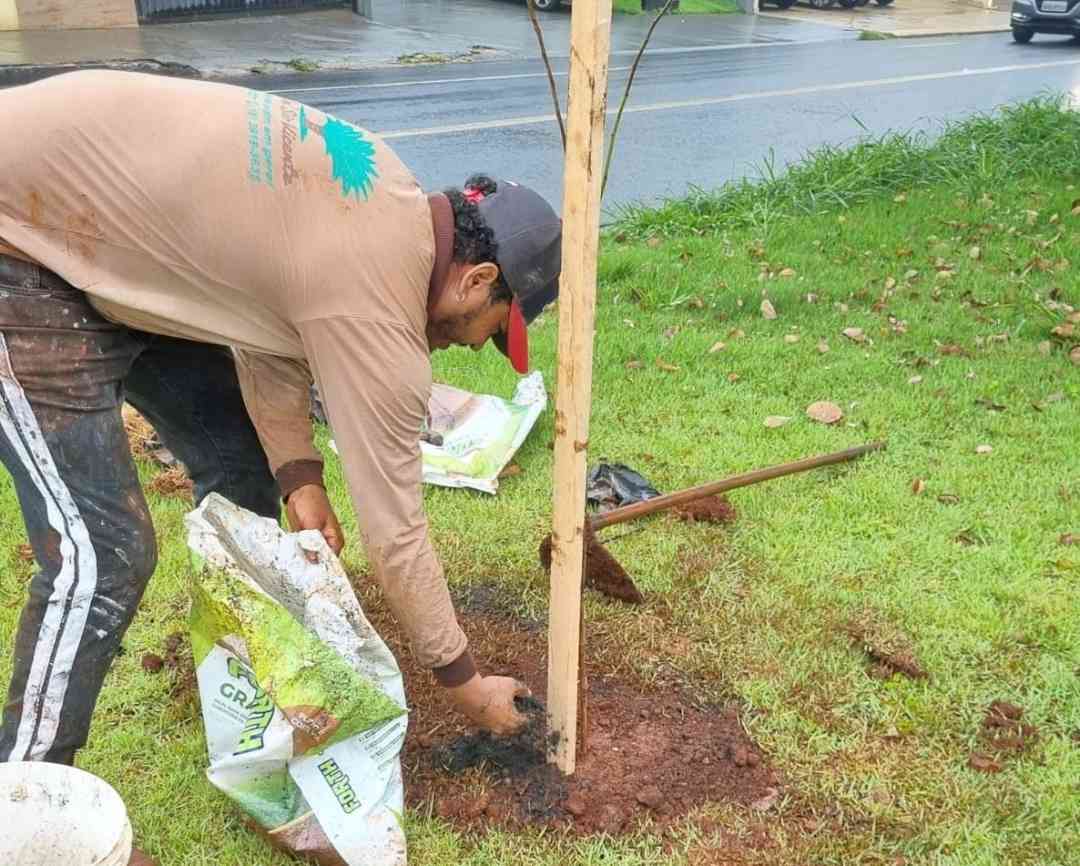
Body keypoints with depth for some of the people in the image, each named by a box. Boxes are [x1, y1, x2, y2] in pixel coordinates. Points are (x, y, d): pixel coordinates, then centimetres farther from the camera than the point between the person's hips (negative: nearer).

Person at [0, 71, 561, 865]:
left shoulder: (386, 197, 1)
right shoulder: (378, 304, -25)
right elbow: (394, 528, -18)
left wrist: (296, 472, -1)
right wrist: (465, 682, -4)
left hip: (91, 214, 10)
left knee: (241, 456, 14)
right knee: (102, 554, -14)